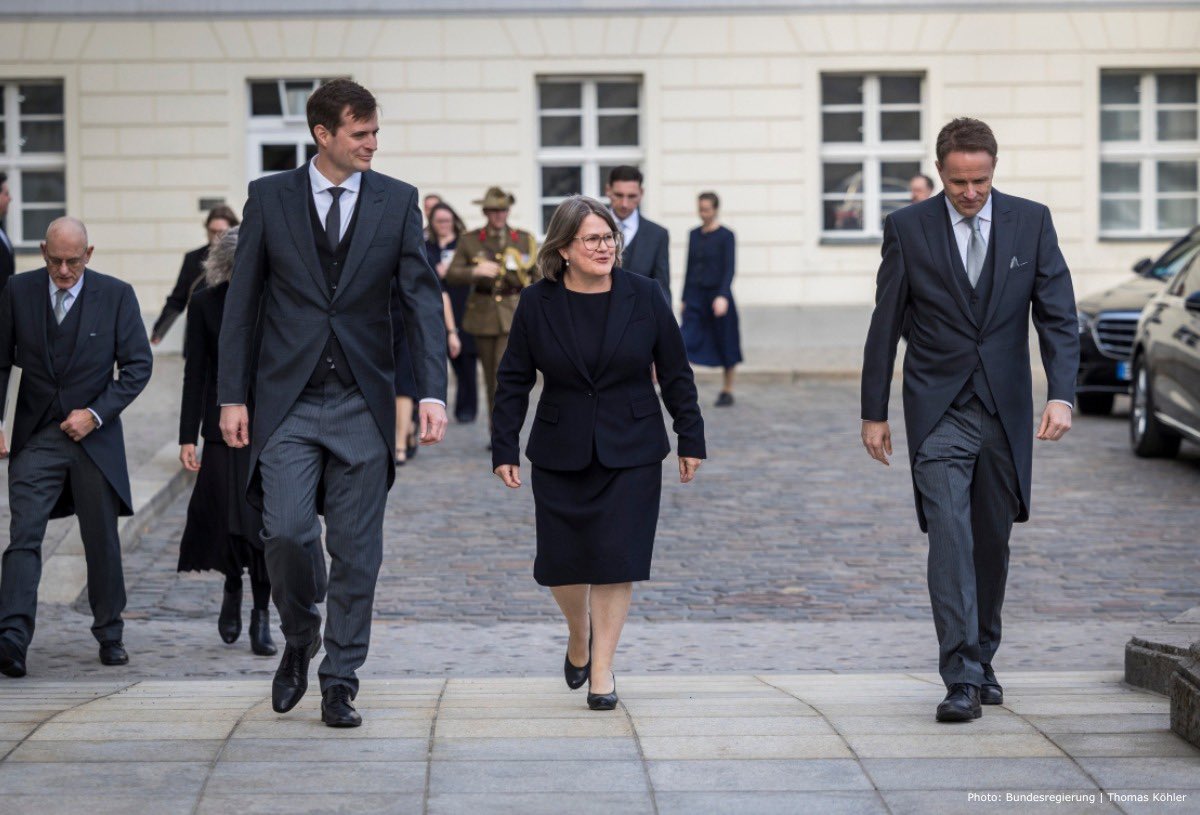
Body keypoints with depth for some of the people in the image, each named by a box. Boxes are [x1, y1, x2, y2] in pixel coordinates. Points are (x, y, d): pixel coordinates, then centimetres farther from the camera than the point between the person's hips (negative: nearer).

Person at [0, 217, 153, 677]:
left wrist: (96, 413, -11)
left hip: (94, 436, 0)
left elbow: (138, 365, -1)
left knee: (102, 542, 9)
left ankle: (109, 634, 23)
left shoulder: (116, 295, -3)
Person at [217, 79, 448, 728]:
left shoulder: (397, 201, 3)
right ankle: (299, 640, 16)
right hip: (289, 400, -1)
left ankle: (340, 682, 13)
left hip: (362, 400, 1)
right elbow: (241, 302, 5)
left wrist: (432, 392, -14)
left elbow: (421, 298, -2)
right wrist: (233, 395, -1)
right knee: (286, 530, -13)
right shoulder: (269, 197, 2)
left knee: (356, 551, 2)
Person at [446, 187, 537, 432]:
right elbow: (452, 275, -1)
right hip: (483, 316, 2)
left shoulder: (525, 240, 6)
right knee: (491, 378, 8)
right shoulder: (470, 241, 5)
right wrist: (475, 271, -20)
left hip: (514, 314, -2)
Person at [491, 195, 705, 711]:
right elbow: (514, 381, 3)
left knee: (616, 558, -6)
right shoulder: (537, 305, -3)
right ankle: (579, 637, 33)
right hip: (560, 454, 1)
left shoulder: (644, 297, -3)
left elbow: (675, 374, 4)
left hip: (631, 453, -1)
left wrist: (691, 440, 4)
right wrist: (504, 449, 0)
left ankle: (601, 668, 4)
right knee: (561, 561, 3)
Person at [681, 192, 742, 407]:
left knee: (724, 344, 6)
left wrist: (723, 296, -25)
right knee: (686, 341, -11)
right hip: (695, 296, 4)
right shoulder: (694, 235, 9)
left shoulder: (726, 236, -6)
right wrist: (684, 299, 15)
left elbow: (729, 269, -12)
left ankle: (727, 390, 18)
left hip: (718, 296, -4)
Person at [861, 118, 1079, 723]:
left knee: (992, 541, 11)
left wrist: (1061, 395, -15)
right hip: (939, 411, -2)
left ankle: (982, 661, 27)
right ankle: (962, 679, -16)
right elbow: (885, 326, 3)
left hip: (1005, 408, 2)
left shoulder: (1031, 222, 1)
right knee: (950, 537, -13)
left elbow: (1058, 316, -1)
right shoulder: (907, 228, -2)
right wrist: (873, 412, 2)